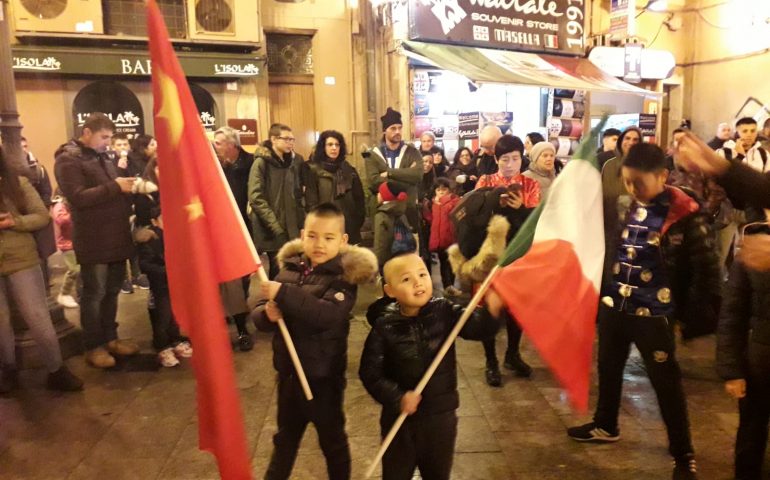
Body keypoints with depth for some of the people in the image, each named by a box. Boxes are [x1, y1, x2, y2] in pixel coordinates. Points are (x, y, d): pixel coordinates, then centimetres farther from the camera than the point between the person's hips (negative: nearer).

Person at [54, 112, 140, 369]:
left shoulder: (101, 159, 18)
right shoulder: (68, 160, -9)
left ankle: (110, 338, 25)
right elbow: (78, 197, -20)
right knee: (94, 294, 1)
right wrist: (115, 187, -22)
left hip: (116, 237, 8)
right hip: (93, 241, -8)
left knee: (112, 292, 14)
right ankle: (93, 346, 13)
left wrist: (127, 187, 7)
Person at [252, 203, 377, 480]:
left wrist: (284, 294, -34)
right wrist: (268, 313, -25)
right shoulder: (290, 269, -3)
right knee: (285, 436, 26)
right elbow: (258, 313, -3)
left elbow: (328, 315, -33)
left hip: (323, 376, -4)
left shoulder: (344, 277, -16)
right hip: (288, 371, 5)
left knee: (332, 439, 18)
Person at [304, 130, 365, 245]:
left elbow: (359, 198, 13)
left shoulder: (349, 170, 13)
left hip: (349, 229, 4)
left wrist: (359, 220, 4)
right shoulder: (314, 171, 0)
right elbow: (311, 202, -4)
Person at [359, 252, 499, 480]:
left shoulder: (444, 312, -9)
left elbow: (479, 327, -22)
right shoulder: (384, 326, -13)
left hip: (441, 415, 1)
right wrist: (397, 398, -24)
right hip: (400, 418, -1)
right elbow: (370, 372, -12)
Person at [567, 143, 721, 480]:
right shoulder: (624, 207, 3)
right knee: (608, 370, 20)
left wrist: (698, 314, -11)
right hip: (613, 306, 6)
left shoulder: (686, 215, -12)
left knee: (667, 384, 6)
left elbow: (706, 267, -10)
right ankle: (605, 426, 42)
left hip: (653, 314, -5)